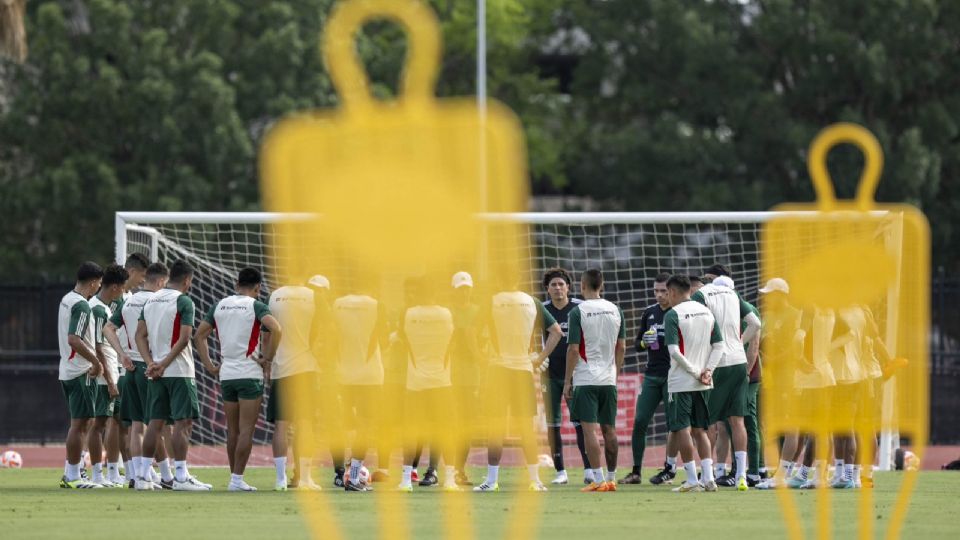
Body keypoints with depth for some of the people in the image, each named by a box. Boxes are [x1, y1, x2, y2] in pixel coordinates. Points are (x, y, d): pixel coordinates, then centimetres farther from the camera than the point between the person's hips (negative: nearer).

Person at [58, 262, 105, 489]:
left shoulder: (66, 300, 12)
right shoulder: (82, 306, -17)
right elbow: (74, 340, -25)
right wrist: (96, 362, -19)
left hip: (67, 370, 10)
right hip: (81, 373, -10)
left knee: (78, 423, 16)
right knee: (79, 423, -5)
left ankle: (69, 474, 19)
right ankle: (73, 477, -2)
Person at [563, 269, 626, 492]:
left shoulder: (578, 312, -10)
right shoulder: (615, 310, 5)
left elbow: (573, 349, -11)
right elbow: (621, 347, 9)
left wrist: (568, 380, -4)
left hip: (585, 379, -5)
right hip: (609, 379, 5)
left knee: (589, 429, -4)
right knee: (609, 428, 11)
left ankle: (598, 480, -10)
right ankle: (611, 478, 15)